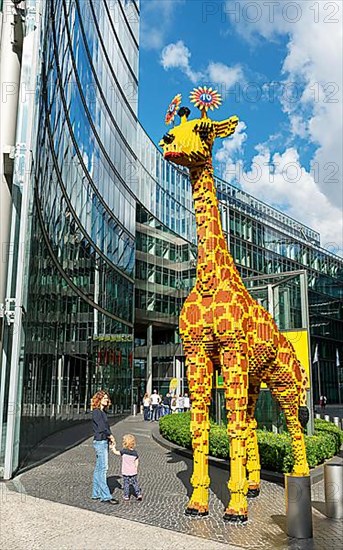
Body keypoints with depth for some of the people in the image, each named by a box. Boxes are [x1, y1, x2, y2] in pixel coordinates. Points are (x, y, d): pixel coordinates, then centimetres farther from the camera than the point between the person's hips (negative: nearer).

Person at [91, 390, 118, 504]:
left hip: (104, 442, 9)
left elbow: (106, 427, 13)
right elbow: (102, 427, -16)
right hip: (100, 442, -9)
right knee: (103, 468, -7)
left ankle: (96, 494, 19)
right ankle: (105, 496, -4)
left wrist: (110, 437, 0)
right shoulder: (96, 412, -12)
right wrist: (111, 436, -5)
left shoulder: (103, 412, 15)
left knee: (98, 468, 12)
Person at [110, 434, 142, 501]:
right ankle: (139, 494, 8)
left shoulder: (124, 451, -15)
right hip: (133, 472, 3)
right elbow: (136, 463, 3)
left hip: (125, 472, -3)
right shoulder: (135, 453, -2)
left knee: (126, 484, 10)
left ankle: (126, 496, 13)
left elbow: (115, 452, -7)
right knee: (135, 483, 13)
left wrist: (113, 447, 9)